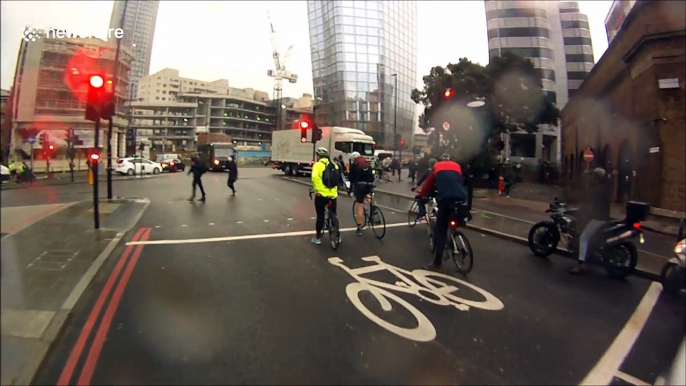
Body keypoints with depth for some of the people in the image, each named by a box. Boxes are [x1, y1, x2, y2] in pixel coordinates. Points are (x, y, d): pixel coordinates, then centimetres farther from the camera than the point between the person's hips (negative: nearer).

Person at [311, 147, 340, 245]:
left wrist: (316, 189, -13)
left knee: (320, 216, 5)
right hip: (333, 194, 5)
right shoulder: (334, 164, 11)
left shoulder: (318, 164, -5)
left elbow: (315, 177, -22)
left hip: (321, 194, -4)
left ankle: (317, 237, 14)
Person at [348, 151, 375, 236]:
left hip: (360, 185, -5)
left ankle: (359, 229, -2)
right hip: (369, 185, 5)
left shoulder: (354, 165, 7)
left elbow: (352, 178, 3)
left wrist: (350, 189, 9)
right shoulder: (367, 164, 22)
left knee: (359, 207, -4)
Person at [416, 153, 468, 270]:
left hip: (445, 199, -3)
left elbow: (428, 183, 28)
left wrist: (421, 195, 41)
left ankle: (437, 263, -1)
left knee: (440, 230, 0)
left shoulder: (437, 166, 25)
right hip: (460, 198, 3)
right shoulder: (457, 166, 31)